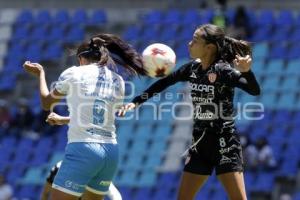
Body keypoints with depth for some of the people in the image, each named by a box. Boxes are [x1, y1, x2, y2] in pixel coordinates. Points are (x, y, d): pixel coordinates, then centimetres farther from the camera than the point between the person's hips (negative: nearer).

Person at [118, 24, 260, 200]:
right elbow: (164, 83, 16)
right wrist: (136, 102, 13)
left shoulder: (223, 70, -16)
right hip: (200, 144, 7)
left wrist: (246, 72, -48)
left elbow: (255, 91, -28)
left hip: (225, 145, -7)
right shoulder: (193, 68, 3)